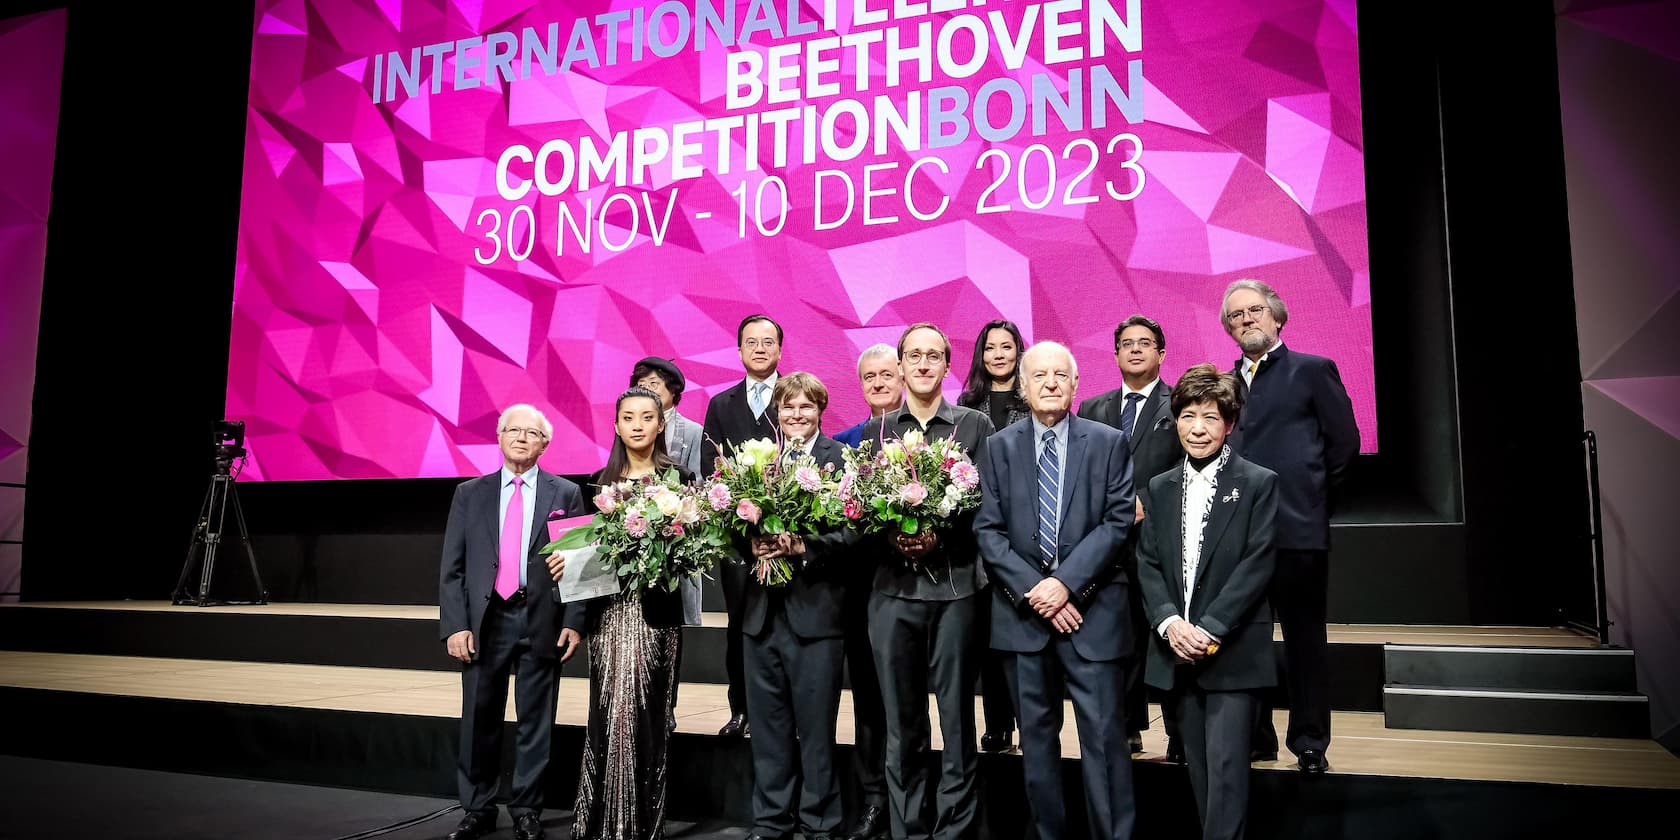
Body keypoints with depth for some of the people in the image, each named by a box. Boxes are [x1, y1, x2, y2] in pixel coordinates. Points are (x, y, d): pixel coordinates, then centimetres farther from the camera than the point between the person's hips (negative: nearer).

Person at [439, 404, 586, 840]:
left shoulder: (566, 494, 4)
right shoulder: (469, 494, 8)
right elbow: (452, 568, 5)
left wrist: (573, 621, -6)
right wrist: (454, 625, -4)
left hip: (542, 621, -1)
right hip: (484, 621, 1)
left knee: (536, 722, 6)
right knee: (479, 722, 8)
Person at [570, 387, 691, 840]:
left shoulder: (678, 478, 2)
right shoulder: (600, 481, 11)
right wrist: (566, 561, -5)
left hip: (657, 608, -2)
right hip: (609, 609, 2)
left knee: (648, 713, 0)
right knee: (611, 713, 0)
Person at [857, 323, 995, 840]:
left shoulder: (975, 426, 4)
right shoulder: (874, 430, 11)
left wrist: (941, 536, -16)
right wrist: (891, 537, -12)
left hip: (955, 585, -2)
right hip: (893, 588, 2)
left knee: (956, 718, 5)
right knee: (902, 724, 10)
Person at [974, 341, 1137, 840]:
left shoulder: (1109, 443, 3)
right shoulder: (999, 447, 7)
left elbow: (1117, 521, -4)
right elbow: (988, 530, 1)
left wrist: (1067, 582, -14)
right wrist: (1033, 589, -10)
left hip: (1091, 610, -2)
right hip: (1023, 611, 2)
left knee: (1104, 735, -1)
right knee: (1036, 736, 11)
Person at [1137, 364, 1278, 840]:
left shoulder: (1258, 484, -2)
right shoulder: (1159, 488, 12)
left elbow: (1257, 564, -9)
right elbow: (1147, 563, 6)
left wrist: (1211, 630, -15)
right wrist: (1169, 622, -10)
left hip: (1233, 650, -4)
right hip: (1178, 650, 4)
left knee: (1225, 766, -7)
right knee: (1197, 766, 12)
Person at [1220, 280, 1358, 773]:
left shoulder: (1313, 370, 1)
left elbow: (1344, 442, 0)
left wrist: (1308, 492, 3)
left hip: (1296, 528, -4)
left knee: (1304, 638, 5)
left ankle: (1310, 742, 15)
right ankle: (1254, 738, 20)